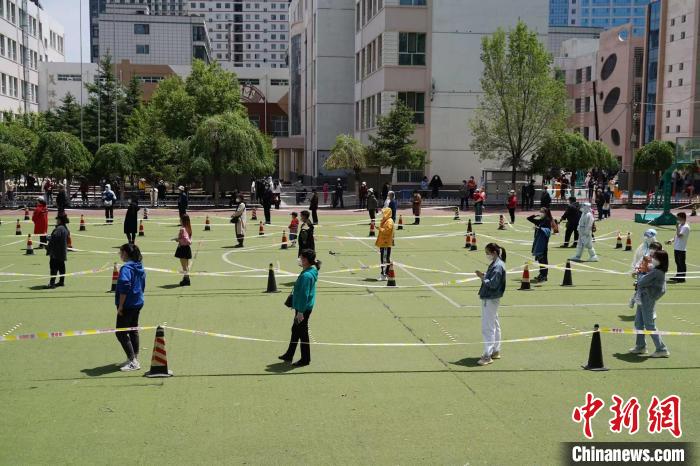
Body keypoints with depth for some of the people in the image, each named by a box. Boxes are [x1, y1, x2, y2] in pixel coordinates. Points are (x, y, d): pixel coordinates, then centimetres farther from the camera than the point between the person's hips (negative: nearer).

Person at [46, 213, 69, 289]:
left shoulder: (58, 229, -19)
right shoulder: (66, 229, 11)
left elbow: (54, 239, -24)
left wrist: (49, 237, -3)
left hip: (56, 252, -10)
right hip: (63, 251, 10)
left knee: (54, 267, -8)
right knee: (61, 266, 14)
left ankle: (52, 283, -11)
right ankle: (61, 281, 19)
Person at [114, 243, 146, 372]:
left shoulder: (126, 268, -19)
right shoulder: (140, 267, 9)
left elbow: (124, 288, -25)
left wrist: (120, 306, -19)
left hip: (128, 306, -9)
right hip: (138, 304, 9)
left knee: (121, 333, -3)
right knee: (133, 331, 17)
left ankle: (133, 362, -4)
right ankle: (134, 359, 24)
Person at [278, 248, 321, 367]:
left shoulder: (306, 275, -25)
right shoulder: (311, 271, 6)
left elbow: (304, 295, -24)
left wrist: (300, 311, -21)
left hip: (303, 308, -10)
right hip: (303, 307, 10)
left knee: (302, 333, 3)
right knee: (295, 330, 20)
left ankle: (305, 359, 16)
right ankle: (289, 355, 33)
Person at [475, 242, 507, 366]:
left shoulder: (498, 266, -19)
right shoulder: (495, 264, 12)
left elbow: (493, 284, -24)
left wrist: (482, 278, -16)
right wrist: (484, 276, -1)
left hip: (490, 300, -11)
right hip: (490, 299, 11)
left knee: (488, 328, -8)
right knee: (494, 326, 18)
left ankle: (487, 355, -5)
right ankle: (496, 351, 29)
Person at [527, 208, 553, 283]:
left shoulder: (547, 221, -6)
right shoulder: (539, 221, 13)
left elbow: (548, 231, -17)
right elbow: (529, 219, 18)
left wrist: (540, 228, -26)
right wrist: (534, 215, 4)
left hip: (543, 243, -7)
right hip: (537, 242, 7)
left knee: (543, 258, -5)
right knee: (539, 258, 12)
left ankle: (544, 275, -2)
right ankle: (541, 274, 20)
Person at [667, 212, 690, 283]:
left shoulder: (686, 227, -15)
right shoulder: (680, 225, 14)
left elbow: (679, 235, -25)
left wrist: (677, 227, -19)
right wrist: (671, 240, 5)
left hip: (681, 248, -9)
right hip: (676, 247, 9)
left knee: (681, 263, -3)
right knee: (678, 262, 16)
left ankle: (682, 278, 2)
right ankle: (678, 276, 26)